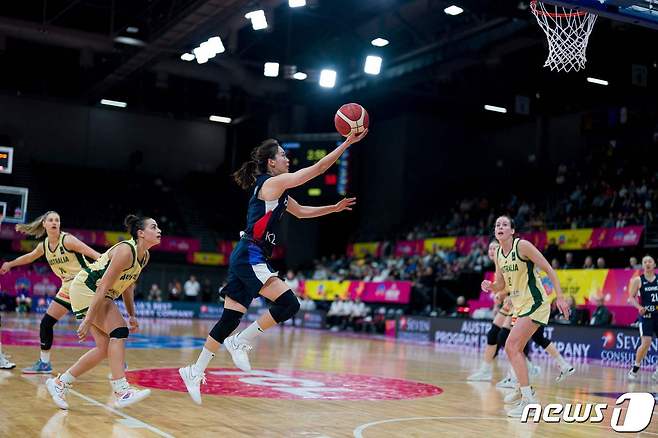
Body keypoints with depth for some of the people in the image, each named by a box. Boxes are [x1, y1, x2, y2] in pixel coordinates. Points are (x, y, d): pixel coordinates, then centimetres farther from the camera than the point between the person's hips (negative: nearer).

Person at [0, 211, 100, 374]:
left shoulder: (67, 240, -15)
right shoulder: (44, 245, 5)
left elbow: (93, 254, -23)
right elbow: (29, 257, 27)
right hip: (67, 288, 7)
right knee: (46, 323, 7)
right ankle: (44, 363, 21)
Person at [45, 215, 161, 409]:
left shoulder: (144, 256, 3)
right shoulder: (125, 251, -24)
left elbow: (128, 285, 15)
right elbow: (103, 287, -27)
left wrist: (131, 315, 12)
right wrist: (87, 320, -28)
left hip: (99, 295, 10)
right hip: (85, 288, -10)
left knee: (105, 348, 4)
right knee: (118, 331, -21)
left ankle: (60, 383, 16)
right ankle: (121, 392, -24)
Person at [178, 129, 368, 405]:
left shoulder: (276, 190, 19)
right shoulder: (273, 182, -9)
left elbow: (301, 212, 32)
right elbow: (319, 168, -11)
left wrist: (334, 208, 27)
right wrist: (347, 142, -6)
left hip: (246, 259, 10)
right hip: (250, 258, -10)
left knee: (230, 319, 10)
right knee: (289, 304, -13)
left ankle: (196, 371, 14)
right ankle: (241, 342, -4)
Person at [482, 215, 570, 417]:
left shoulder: (522, 245, -15)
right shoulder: (498, 254, 7)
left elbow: (548, 269, -13)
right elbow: (501, 286, 15)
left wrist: (560, 297, -17)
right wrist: (490, 287, -8)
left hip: (535, 303, -9)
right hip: (520, 306, 9)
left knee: (511, 346, -17)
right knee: (515, 350, 14)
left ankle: (528, 400, -13)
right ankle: (527, 393, 28)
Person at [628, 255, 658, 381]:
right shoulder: (638, 280, 0)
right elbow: (631, 297, -1)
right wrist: (639, 307, -18)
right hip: (646, 315, -3)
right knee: (646, 342, -14)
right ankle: (634, 369, 1)